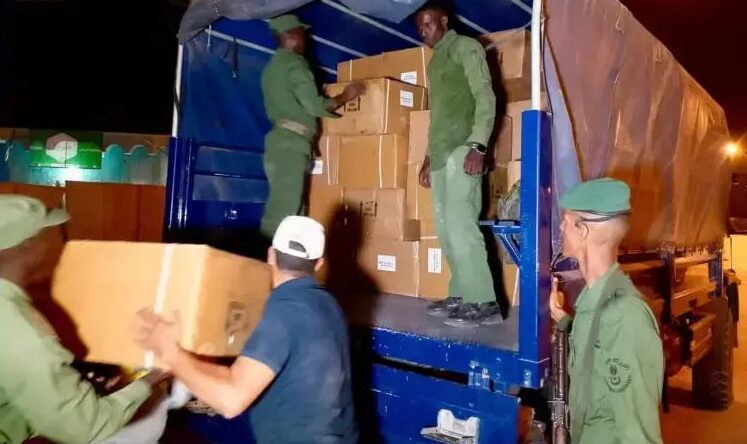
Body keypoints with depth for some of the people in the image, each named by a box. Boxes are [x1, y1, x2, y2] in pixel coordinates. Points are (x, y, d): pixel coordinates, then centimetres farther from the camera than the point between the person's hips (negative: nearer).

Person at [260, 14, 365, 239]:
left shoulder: (272, 67, 23)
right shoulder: (294, 63, -5)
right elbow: (313, 105, -12)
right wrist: (345, 97, 0)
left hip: (280, 140, 9)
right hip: (291, 142, -9)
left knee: (279, 207, 9)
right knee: (284, 209, -12)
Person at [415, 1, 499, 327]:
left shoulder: (465, 47, 3)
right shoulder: (435, 60, 25)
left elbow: (486, 97, -7)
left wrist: (478, 145, -19)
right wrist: (428, 157, 22)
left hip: (462, 150, -8)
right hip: (440, 154, 8)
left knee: (460, 223, -14)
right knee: (446, 227, 5)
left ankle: (483, 302, -10)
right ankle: (460, 295, 12)